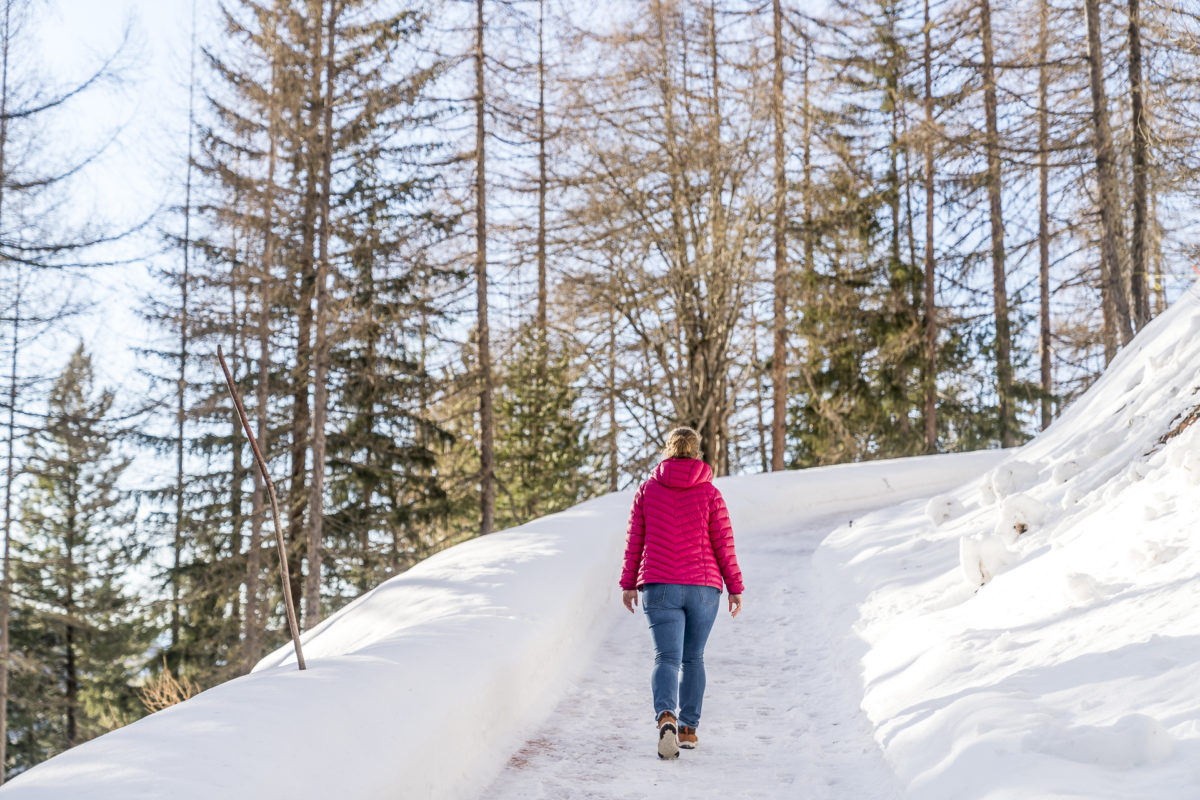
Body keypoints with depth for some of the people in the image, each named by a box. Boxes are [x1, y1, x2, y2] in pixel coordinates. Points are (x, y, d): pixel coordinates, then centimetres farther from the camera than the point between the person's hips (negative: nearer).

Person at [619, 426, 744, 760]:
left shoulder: (647, 489, 3)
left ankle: (666, 717, -31)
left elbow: (634, 541, 4)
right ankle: (688, 729, 18)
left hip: (660, 588, 0)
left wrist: (628, 583, 12)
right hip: (703, 588, 0)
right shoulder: (710, 494, 0)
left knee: (667, 658, -5)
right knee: (693, 658, 16)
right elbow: (724, 544, -1)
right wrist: (735, 588, 5)